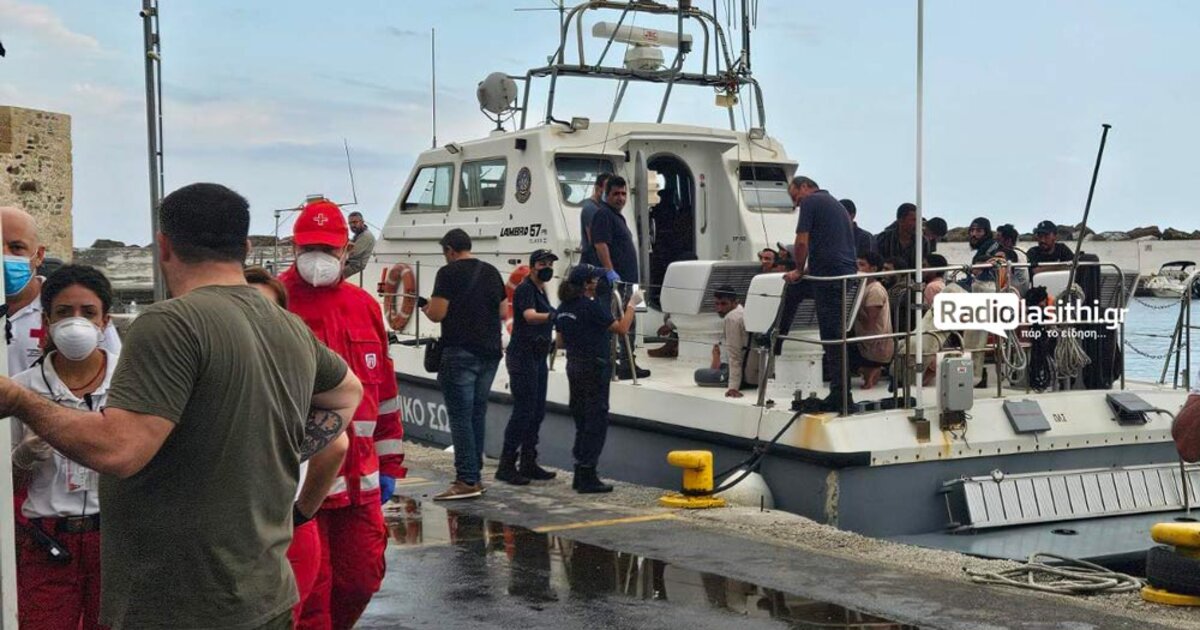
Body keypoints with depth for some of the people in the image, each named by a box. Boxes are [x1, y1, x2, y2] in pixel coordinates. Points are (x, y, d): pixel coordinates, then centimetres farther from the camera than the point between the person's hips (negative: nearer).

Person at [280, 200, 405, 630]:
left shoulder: (365, 306, 10)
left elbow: (384, 389, 16)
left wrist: (389, 463, 16)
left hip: (358, 480, 5)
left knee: (362, 578, 13)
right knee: (308, 589, 1)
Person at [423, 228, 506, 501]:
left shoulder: (449, 273, -8)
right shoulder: (491, 272, 13)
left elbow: (437, 314, -13)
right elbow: (503, 311, 18)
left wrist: (427, 309, 8)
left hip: (460, 353, -7)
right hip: (489, 353, 7)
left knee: (460, 417, -6)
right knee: (477, 414, 12)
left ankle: (467, 481, -9)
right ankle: (475, 476, 16)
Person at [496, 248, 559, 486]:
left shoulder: (540, 290, 17)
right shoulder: (525, 289, -12)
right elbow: (530, 316, -30)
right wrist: (553, 316, -47)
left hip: (538, 358, 9)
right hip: (522, 357, -9)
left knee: (537, 411, 9)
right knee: (523, 411, -12)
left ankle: (528, 464, 15)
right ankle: (506, 466, -9)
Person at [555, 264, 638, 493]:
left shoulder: (564, 307, 6)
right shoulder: (592, 306, -18)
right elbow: (622, 328, -13)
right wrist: (631, 304, -2)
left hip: (574, 367, 8)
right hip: (594, 369, -8)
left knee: (582, 420, 16)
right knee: (596, 421, -2)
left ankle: (580, 474, 20)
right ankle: (588, 477, -1)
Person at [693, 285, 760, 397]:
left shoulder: (731, 318, -18)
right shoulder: (743, 311, 11)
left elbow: (734, 355, -23)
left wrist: (733, 387, -27)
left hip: (746, 378, -10)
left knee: (699, 374, 3)